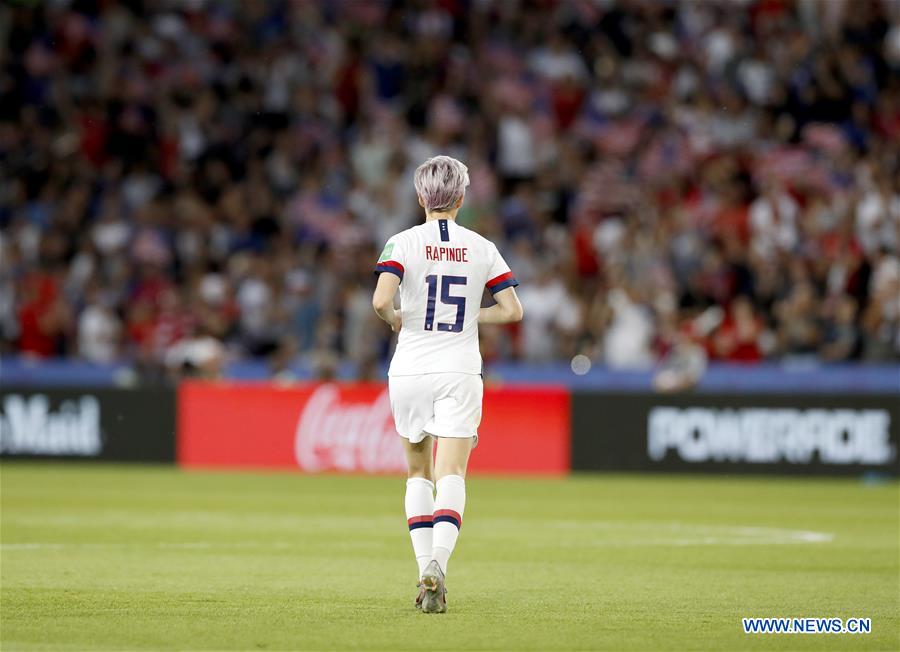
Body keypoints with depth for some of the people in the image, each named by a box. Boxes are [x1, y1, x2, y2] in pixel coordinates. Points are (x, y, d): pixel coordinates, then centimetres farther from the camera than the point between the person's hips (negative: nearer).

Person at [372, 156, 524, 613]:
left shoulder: (404, 243, -4)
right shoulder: (481, 248, 3)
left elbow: (381, 301, -18)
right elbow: (511, 310, 1)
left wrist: (395, 318, 3)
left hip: (410, 370, 0)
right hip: (460, 373, 0)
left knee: (418, 472, 16)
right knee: (451, 476, -8)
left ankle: (425, 568, 10)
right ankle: (438, 564, -30)